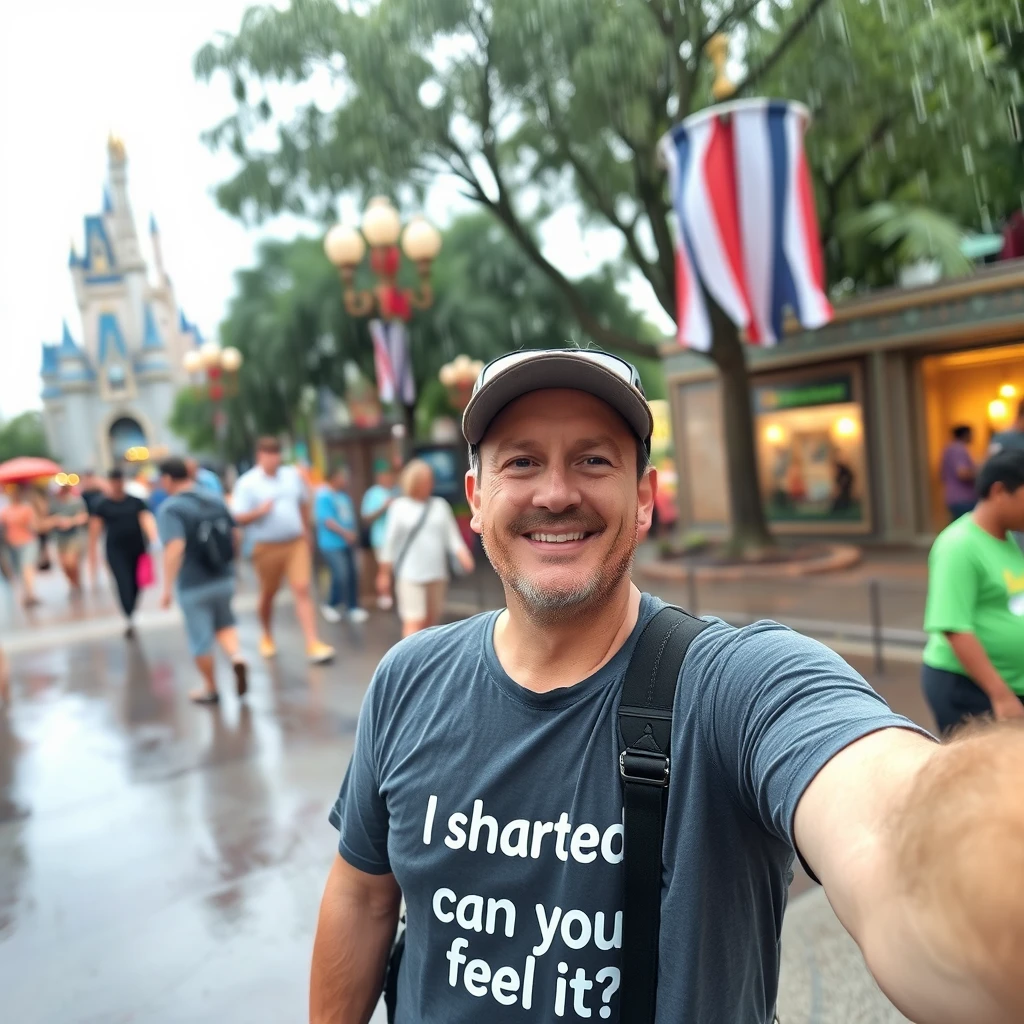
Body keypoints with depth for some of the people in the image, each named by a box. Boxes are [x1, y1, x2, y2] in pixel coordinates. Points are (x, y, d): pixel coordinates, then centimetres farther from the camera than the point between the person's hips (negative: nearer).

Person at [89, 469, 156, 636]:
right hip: (116, 551, -2)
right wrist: (92, 550, -1)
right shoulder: (102, 505, 2)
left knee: (136, 584, 6)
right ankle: (129, 620, -15)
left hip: (137, 548, 2)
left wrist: (152, 538, -19)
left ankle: (131, 614, 24)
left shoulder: (136, 502, 5)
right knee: (123, 583, -12)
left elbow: (146, 519, -3)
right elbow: (95, 528, 2)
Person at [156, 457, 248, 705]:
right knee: (224, 623, 26)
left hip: (194, 585, -5)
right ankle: (237, 657, 0)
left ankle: (210, 689, 24)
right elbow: (234, 536, 9)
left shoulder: (170, 509, -15)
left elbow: (175, 548, -27)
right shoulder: (215, 499, 3)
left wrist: (167, 587, -23)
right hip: (225, 579, 6)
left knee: (201, 639, 10)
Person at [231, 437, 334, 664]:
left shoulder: (293, 475, 6)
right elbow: (239, 518, -9)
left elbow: (304, 505, 19)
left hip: (297, 543, 2)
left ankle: (313, 644, -11)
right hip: (267, 547, -2)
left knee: (303, 590, -9)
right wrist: (259, 511, -25)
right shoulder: (247, 483, -6)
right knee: (268, 594, 12)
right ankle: (267, 636, 37)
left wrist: (306, 532, 22)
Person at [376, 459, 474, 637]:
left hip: (437, 574, 4)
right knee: (414, 622, -11)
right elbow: (391, 542, 2)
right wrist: (384, 573, 3)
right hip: (410, 575, -4)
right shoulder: (400, 507, -1)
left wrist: (464, 556, -13)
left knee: (431, 621, 11)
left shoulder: (440, 505, 7)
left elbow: (452, 536, 4)